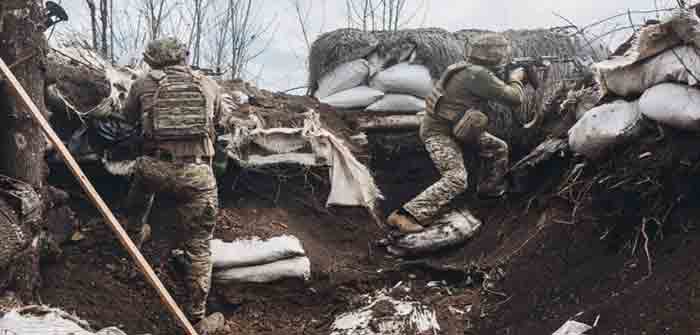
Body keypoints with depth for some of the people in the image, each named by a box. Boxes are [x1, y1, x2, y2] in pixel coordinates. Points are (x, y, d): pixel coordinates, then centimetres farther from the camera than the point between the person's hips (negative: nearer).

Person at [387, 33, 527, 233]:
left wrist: (508, 79, 16)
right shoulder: (478, 75, -25)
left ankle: (489, 189, 39)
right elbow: (513, 99, -21)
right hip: (439, 133, -10)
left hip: (458, 129, 10)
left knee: (498, 148, 17)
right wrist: (516, 79, -2)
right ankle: (405, 216, -32)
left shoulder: (468, 68, 4)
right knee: (456, 180, -25)